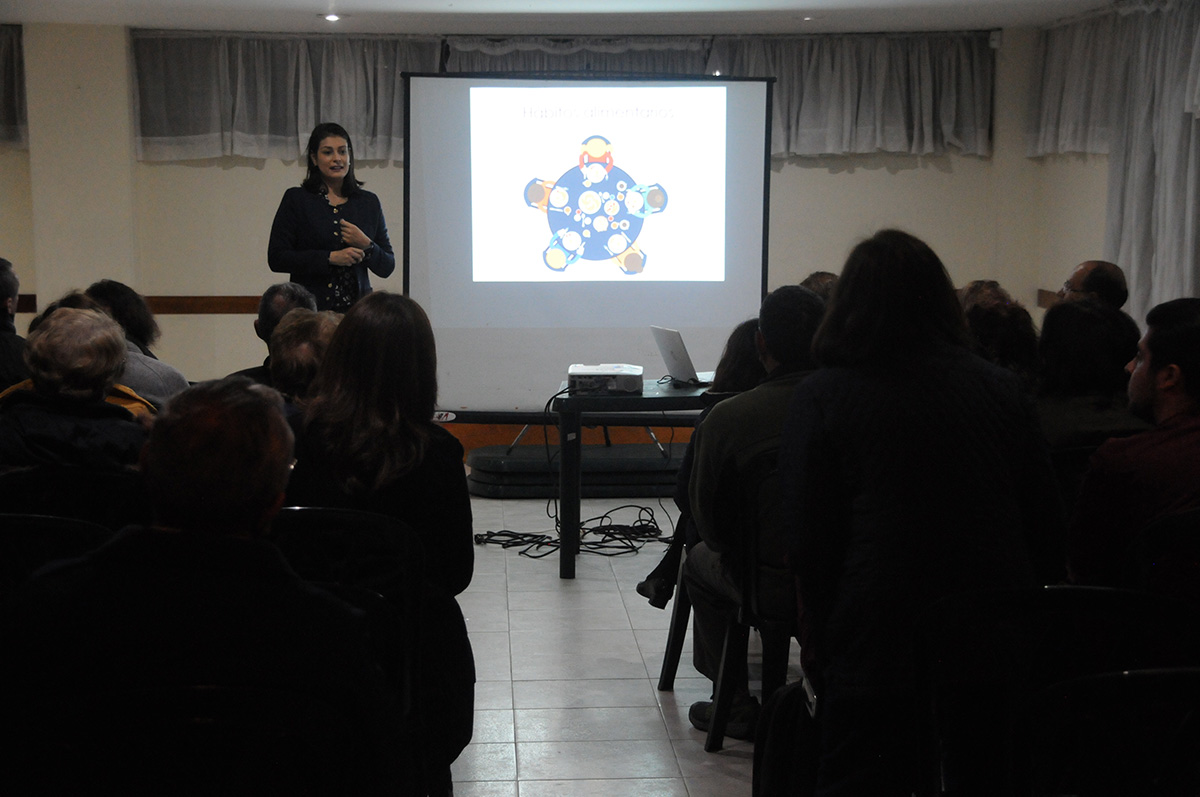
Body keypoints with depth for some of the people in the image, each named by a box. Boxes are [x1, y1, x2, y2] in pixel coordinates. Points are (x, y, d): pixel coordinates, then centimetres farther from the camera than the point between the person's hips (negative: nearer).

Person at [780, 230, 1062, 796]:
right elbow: (1046, 527, 8)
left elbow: (810, 541, -5)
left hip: (880, 645, -3)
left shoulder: (821, 397, -4)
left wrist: (814, 640, 5)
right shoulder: (1001, 390, 6)